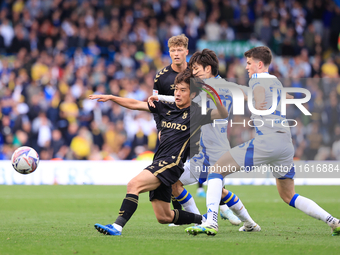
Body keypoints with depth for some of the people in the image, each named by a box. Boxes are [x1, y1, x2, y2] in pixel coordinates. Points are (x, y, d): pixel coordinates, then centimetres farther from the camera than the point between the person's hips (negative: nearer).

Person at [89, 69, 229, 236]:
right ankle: (203, 220, 29)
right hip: (159, 163, 8)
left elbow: (224, 115, -13)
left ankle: (118, 226, -37)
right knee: (164, 217, 10)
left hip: (172, 163, -8)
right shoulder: (166, 108, 17)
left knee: (134, 184, -29)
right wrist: (110, 98, 10)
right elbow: (136, 104, 18)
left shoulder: (196, 113, 0)